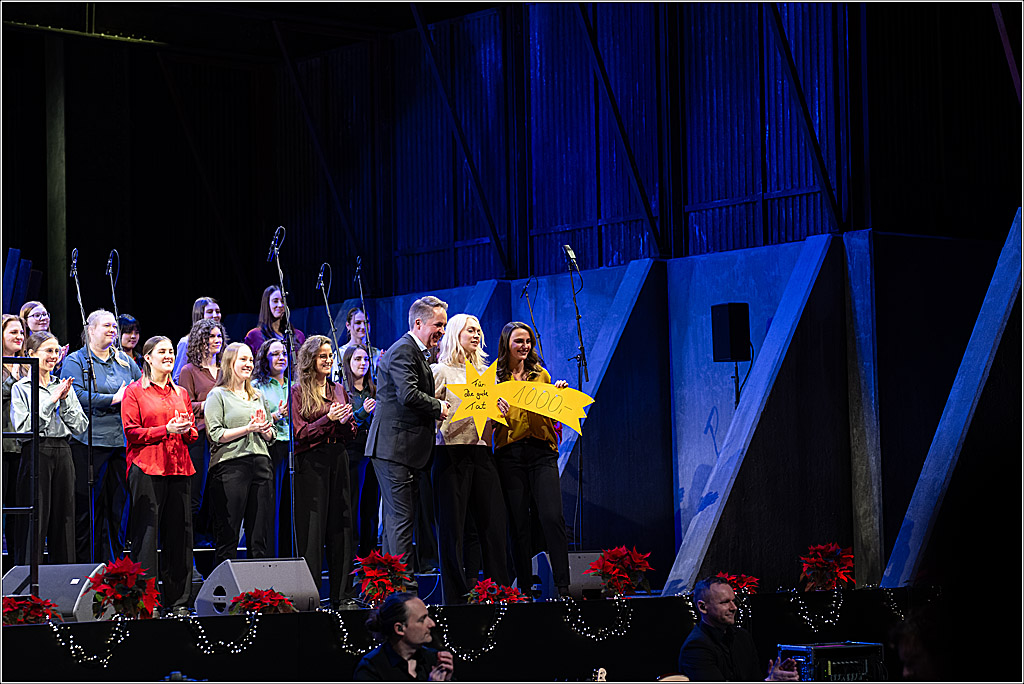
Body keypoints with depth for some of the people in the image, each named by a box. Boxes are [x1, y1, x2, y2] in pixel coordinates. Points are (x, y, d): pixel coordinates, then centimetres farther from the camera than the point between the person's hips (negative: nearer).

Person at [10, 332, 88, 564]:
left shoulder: (63, 386, 15)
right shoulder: (20, 388, 1)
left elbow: (80, 426, 9)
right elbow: (23, 427, -11)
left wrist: (65, 401, -5)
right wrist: (50, 401, -12)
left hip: (63, 454, 5)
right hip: (36, 455, -5)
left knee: (63, 518, 5)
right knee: (34, 521, -6)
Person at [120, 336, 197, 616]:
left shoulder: (181, 393, 19)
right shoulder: (134, 391, 3)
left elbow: (193, 433, 22)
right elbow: (131, 432, -5)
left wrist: (187, 430, -2)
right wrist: (166, 429, -14)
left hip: (179, 468, 5)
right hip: (147, 467, -5)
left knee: (179, 533, 3)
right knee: (147, 532, -6)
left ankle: (177, 600, 8)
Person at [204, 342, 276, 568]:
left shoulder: (258, 396, 20)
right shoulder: (218, 395, 2)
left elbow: (271, 435, 21)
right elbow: (216, 435, -8)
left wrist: (263, 428, 0)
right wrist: (247, 428, -13)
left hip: (261, 464, 6)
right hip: (230, 465, -6)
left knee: (261, 537, 3)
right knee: (228, 535, -6)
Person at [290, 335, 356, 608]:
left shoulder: (338, 390, 16)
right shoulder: (298, 392, -1)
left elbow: (351, 433, 17)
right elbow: (300, 434, -7)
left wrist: (344, 421, -5)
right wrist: (328, 419, -17)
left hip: (338, 459, 5)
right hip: (311, 461, -5)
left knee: (341, 525, 4)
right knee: (312, 527, -5)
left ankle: (341, 593, 8)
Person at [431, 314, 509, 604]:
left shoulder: (483, 372, 21)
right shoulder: (441, 370, 2)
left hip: (481, 452, 6)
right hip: (452, 451, -5)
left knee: (493, 521, 0)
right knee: (453, 525, -4)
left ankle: (500, 590, 4)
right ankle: (456, 594, -1)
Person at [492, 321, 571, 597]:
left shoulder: (542, 375, 15)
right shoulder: (495, 377, 8)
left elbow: (552, 417, 18)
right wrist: (497, 408, -18)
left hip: (542, 452, 1)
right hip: (510, 454, -1)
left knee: (552, 517, -10)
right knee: (518, 522, 0)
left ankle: (563, 586, -9)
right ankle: (524, 587, 6)